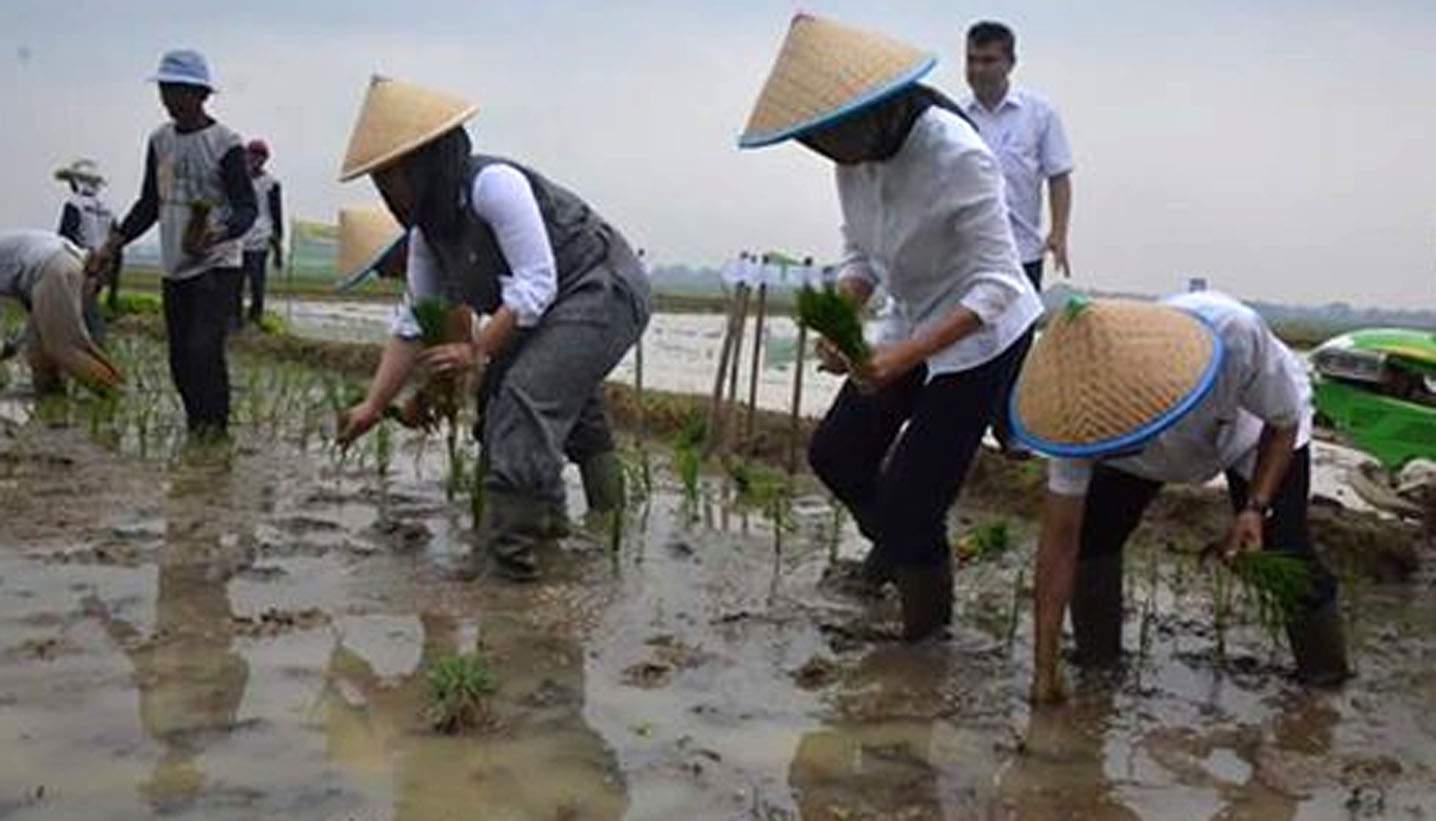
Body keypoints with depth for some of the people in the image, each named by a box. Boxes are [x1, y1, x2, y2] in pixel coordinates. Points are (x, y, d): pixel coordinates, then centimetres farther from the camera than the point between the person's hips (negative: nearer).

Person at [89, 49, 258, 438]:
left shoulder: (225, 143, -10)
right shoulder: (160, 140, 9)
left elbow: (246, 208, -12)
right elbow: (149, 204, 17)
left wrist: (220, 233, -33)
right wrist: (113, 245, 9)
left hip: (215, 266, -7)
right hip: (174, 268, 7)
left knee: (204, 348, -17)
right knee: (180, 359, 9)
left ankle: (216, 424, -3)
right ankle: (196, 425, 22)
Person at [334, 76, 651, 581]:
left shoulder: (493, 183, -26)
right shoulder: (426, 230, 2)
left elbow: (536, 285, -28)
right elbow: (413, 323, 4)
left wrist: (477, 350, -27)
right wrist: (373, 405, 1)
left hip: (605, 290, -10)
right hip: (554, 310, 10)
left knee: (527, 396, -22)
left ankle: (509, 556, -18)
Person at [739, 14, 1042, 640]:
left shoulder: (956, 155, -30)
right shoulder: (857, 154, -9)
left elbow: (996, 284, -28)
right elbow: (861, 256, 2)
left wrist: (905, 356, -37)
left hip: (980, 335, -7)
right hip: (912, 325, 7)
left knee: (915, 493, -6)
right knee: (834, 451, 12)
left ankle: (925, 622, 20)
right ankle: (896, 540, 42)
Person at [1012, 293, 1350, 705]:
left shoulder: (1233, 334, -43)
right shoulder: (1083, 413, -36)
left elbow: (1284, 422, -21)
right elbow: (1059, 538, -29)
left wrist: (1255, 507, -36)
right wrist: (1045, 668, -27)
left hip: (1255, 432, -1)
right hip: (1156, 449, 2)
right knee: (1088, 538, -14)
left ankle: (1325, 683, 13)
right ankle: (1095, 670, 8)